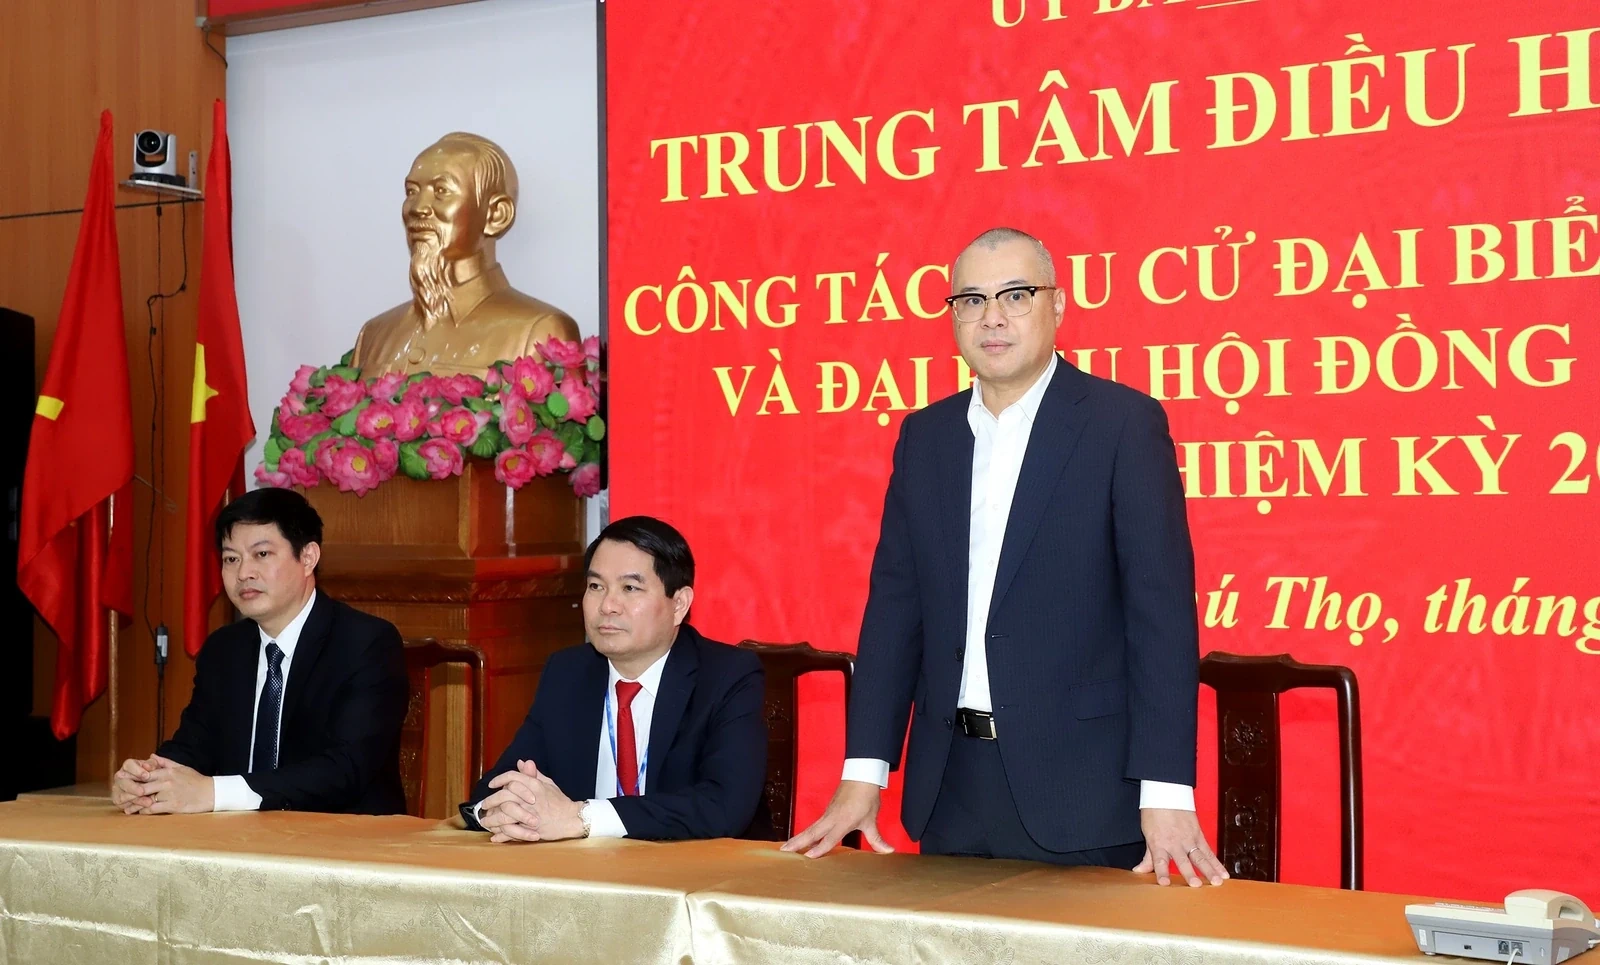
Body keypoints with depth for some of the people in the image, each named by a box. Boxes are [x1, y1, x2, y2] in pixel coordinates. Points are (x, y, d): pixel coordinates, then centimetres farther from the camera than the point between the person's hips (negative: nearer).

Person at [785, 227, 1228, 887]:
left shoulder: (1124, 423, -5)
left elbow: (1162, 607, -10)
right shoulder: (924, 436, 11)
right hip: (949, 785, 5)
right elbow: (894, 605, 10)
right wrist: (863, 772, 3)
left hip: (1079, 788, -4)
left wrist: (1166, 793, -17)